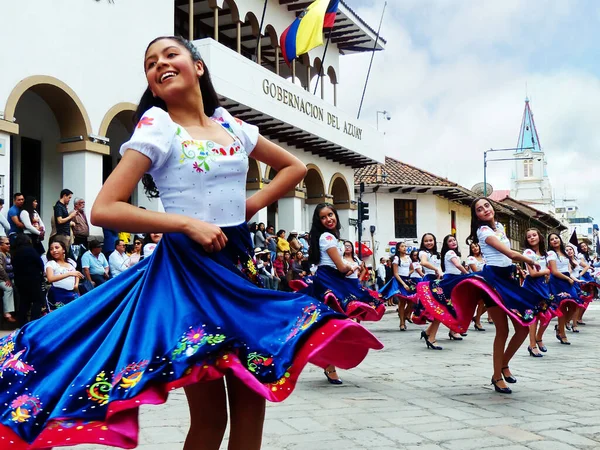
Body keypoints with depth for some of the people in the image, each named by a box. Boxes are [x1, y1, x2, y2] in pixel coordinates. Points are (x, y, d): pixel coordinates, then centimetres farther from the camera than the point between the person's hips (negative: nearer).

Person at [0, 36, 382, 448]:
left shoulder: (232, 127, 9)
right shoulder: (157, 129, -6)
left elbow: (294, 168, 22)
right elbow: (104, 209, -15)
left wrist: (254, 203, 6)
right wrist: (186, 223, -19)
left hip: (238, 264, 5)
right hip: (187, 269, -5)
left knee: (251, 403, 8)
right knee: (209, 416, 0)